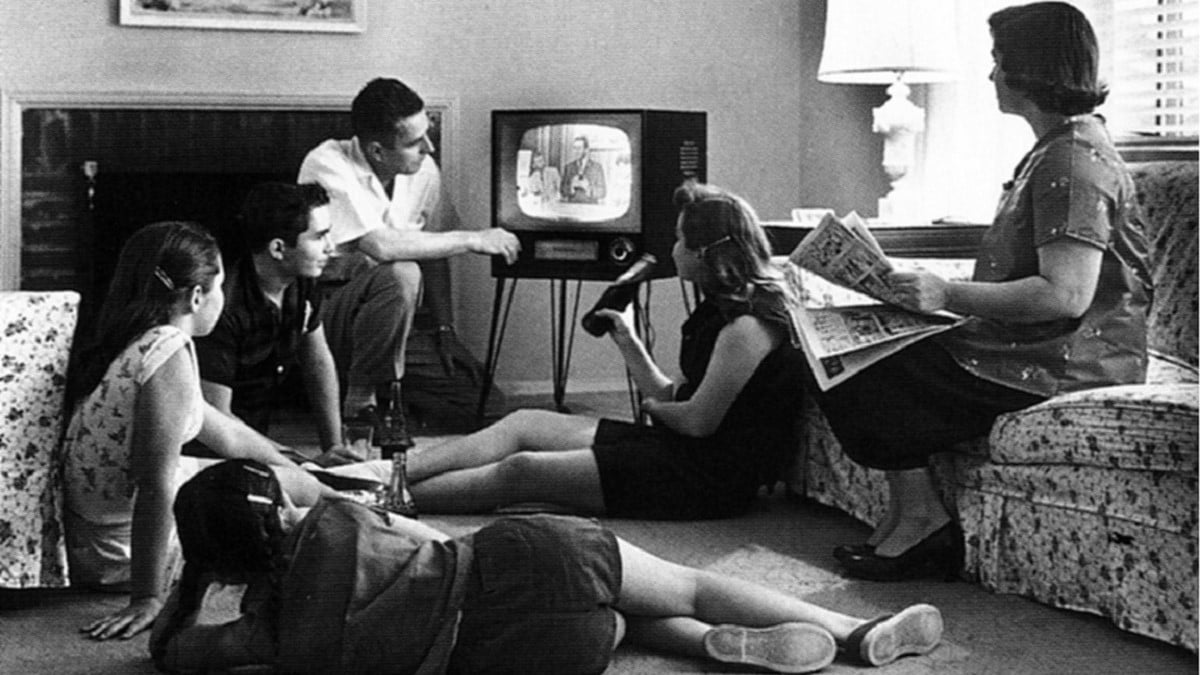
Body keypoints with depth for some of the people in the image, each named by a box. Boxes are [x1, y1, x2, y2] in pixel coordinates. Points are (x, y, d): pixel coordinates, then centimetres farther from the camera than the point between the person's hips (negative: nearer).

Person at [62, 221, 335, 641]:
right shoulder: (169, 356, -27)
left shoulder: (139, 341, 5)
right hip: (125, 554, -9)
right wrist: (148, 599, -30)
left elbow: (220, 430, 16)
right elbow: (155, 485, -31)